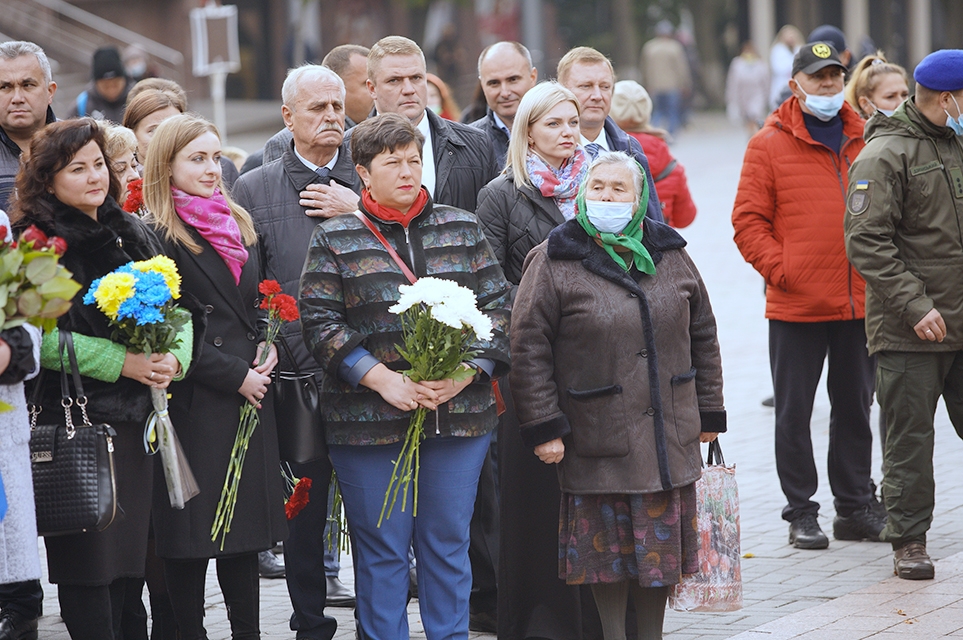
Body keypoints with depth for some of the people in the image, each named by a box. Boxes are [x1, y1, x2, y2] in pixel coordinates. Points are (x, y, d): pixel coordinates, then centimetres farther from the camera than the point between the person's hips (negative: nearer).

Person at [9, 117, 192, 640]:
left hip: (134, 419, 6)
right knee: (88, 560, -6)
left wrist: (175, 357, -7)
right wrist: (123, 362, -18)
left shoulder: (133, 235, 13)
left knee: (128, 557, 9)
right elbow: (40, 336, -15)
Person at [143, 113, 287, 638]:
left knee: (243, 530, 9)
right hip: (195, 402, -6)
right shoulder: (157, 236, -8)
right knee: (190, 536, -2)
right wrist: (236, 376, -13)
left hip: (249, 398, 6)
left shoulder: (238, 226, 16)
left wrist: (266, 347, 3)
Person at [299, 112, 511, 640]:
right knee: (382, 548, 3)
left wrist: (467, 372, -9)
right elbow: (318, 321, -4)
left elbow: (498, 306, 7)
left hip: (459, 413, 2)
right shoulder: (334, 239, 3)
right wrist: (382, 379, -14)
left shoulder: (462, 229, 10)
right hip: (368, 419, -2)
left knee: (448, 543, 8)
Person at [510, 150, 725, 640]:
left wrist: (709, 413, 13)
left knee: (661, 541, 9)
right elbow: (529, 349, -7)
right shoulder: (553, 263, -5)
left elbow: (702, 336, 15)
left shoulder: (670, 256, 8)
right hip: (598, 436, -4)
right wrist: (543, 428, -11)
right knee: (609, 544, 2)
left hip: (668, 436, 4)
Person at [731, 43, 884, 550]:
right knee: (794, 412, 4)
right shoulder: (770, 145, -3)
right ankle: (801, 513, 11)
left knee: (855, 408, 12)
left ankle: (855, 508, 22)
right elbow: (748, 220, -5)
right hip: (795, 307, -4)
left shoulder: (866, 141, 8)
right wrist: (778, 268, -13)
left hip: (860, 302, 4)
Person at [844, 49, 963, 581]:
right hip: (908, 333, -6)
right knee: (910, 437, 0)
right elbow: (866, 242, -16)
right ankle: (908, 540, 9)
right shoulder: (885, 155, -10)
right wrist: (915, 306, -19)